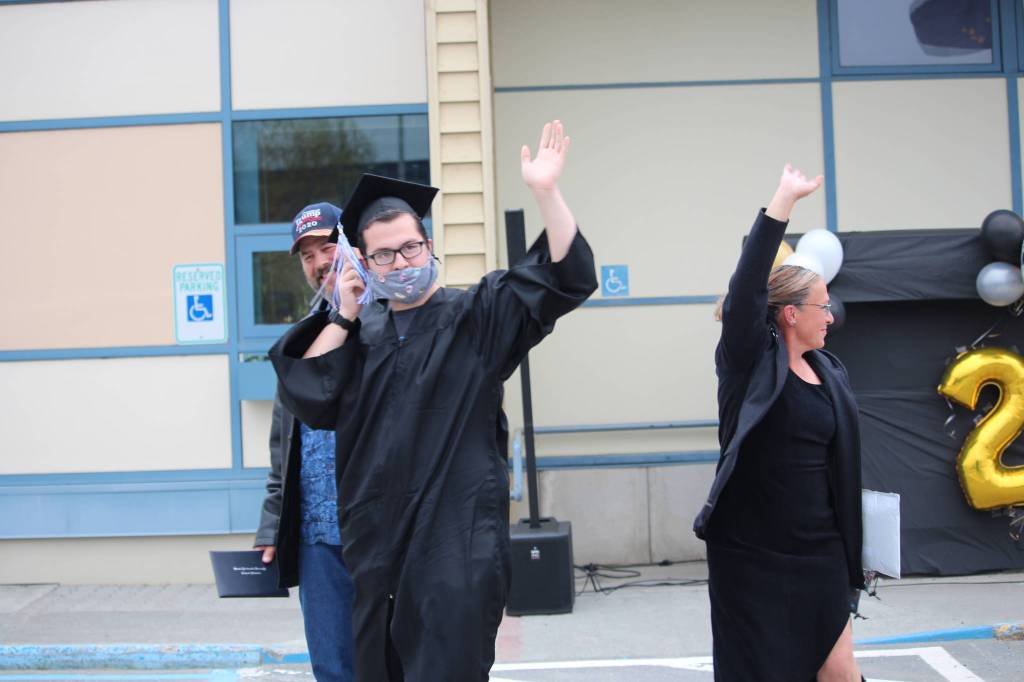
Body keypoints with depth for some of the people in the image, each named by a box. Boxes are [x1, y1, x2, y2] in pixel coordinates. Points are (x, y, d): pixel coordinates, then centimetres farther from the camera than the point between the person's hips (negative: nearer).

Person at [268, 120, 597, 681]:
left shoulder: (476, 317, 0)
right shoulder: (359, 331, 11)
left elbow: (565, 277, -10)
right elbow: (304, 396, 2)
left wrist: (545, 193, -23)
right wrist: (342, 317, -1)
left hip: (456, 539, -4)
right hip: (377, 539, 5)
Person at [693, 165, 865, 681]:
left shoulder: (830, 371, 8)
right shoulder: (750, 363, -9)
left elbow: (844, 464, 14)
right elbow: (745, 290, -25)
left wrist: (853, 550, 13)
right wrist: (784, 201, -28)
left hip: (820, 552, 6)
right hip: (751, 553, -5)